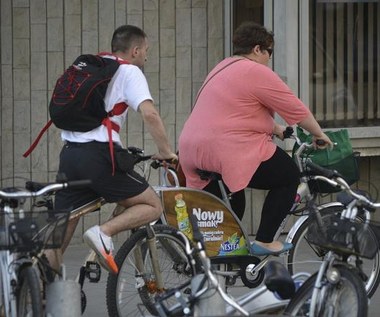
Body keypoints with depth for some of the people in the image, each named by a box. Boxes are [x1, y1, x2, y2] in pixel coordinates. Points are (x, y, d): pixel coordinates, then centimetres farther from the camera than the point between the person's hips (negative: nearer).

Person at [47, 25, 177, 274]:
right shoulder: (129, 72, 1)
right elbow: (149, 113, -14)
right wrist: (166, 152, -4)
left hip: (69, 153, 7)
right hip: (98, 154, -7)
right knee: (153, 206, 4)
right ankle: (103, 233, -17)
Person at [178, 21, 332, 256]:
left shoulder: (223, 68, 22)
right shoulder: (257, 73, -7)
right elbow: (296, 109, -3)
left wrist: (276, 129, 37)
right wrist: (319, 134, 10)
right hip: (230, 151, -10)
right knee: (290, 176, 4)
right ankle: (264, 241, 1)